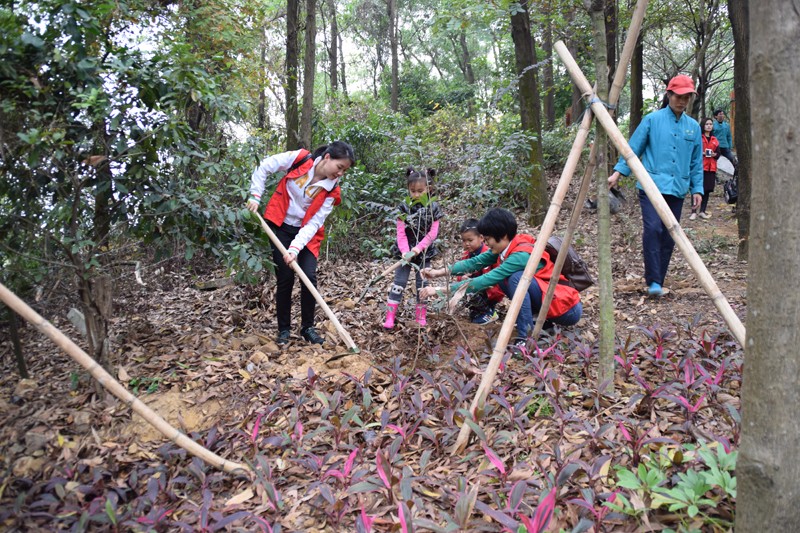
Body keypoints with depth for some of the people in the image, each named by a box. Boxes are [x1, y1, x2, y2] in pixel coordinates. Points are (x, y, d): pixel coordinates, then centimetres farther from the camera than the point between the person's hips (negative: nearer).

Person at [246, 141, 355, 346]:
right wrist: (255, 196, -12)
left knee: (309, 277, -10)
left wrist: (295, 248, -26)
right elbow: (264, 167, -6)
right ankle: (284, 329, 13)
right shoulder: (300, 159, -16)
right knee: (285, 278, -2)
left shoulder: (331, 189, -11)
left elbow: (314, 223, -15)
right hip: (281, 226, -2)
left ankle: (308, 327, 9)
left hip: (307, 232, 2)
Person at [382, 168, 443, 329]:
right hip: (406, 251, 0)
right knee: (399, 281, -1)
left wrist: (418, 248, -18)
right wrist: (405, 252, -22)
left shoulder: (433, 208, -5)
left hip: (424, 251, 1)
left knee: (422, 282, 7)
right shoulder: (404, 207, -6)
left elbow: (432, 233, -8)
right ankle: (390, 315, 0)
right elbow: (401, 232, -9)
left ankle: (421, 314, 19)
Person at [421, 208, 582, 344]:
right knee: (503, 279, -1)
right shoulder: (507, 247, -2)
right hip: (549, 303, 9)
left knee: (516, 278, -26)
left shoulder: (521, 255, -26)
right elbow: (475, 262, -1)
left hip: (569, 309, -9)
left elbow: (486, 280, -30)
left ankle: (526, 339, -20)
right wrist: (440, 272, -11)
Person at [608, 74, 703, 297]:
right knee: (653, 229, -20)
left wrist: (697, 189, 9)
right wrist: (618, 172, -6)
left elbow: (696, 163, 16)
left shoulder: (693, 127, 13)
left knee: (668, 237, 4)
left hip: (677, 190, 4)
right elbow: (633, 148, 3)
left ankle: (658, 281, 14)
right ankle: (653, 281, -14)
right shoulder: (652, 120, 3)